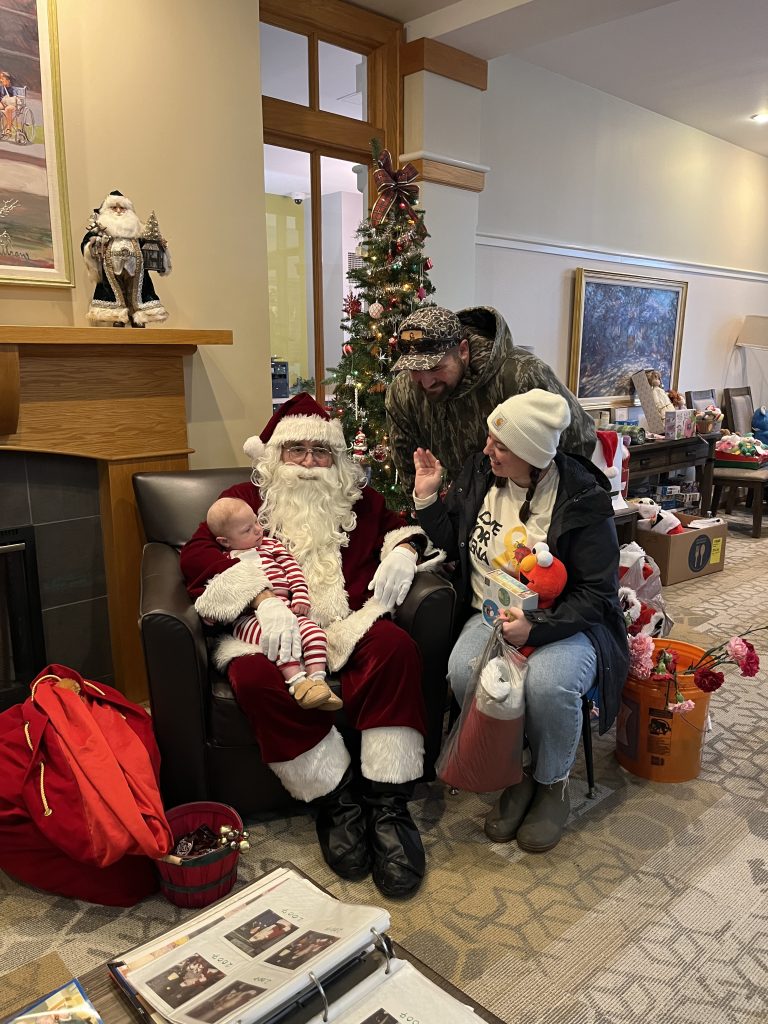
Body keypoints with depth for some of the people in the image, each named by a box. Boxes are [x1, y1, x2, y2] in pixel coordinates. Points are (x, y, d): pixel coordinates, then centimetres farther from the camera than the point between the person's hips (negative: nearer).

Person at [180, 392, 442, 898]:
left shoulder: (360, 499, 25)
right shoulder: (246, 499, 16)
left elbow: (403, 525, 29)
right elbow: (197, 553, 1)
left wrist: (403, 551, 1)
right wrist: (264, 596, -17)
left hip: (347, 623, 2)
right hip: (273, 628, -1)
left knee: (396, 647, -31)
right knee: (255, 675, -34)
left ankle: (387, 804, -23)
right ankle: (335, 800, -17)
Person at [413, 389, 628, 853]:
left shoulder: (583, 499, -12)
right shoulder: (479, 474, 1)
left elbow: (596, 592, -11)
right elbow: (454, 543, 14)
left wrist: (536, 626, -25)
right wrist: (428, 498, -1)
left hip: (563, 624, -3)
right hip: (492, 616, 4)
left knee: (549, 684, -35)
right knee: (464, 671, -29)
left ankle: (552, 782, -1)